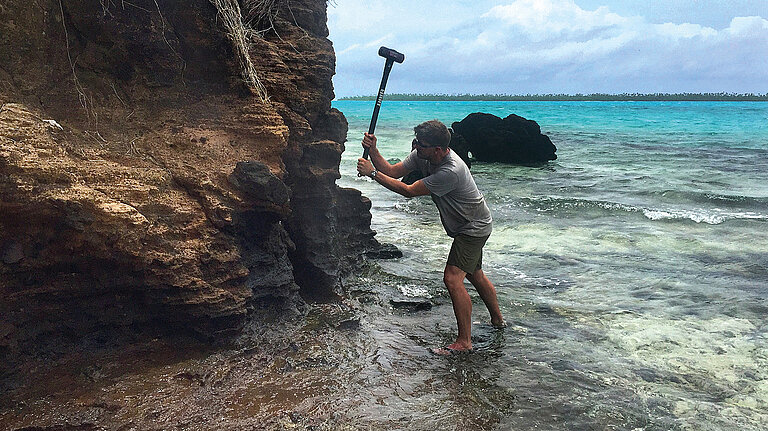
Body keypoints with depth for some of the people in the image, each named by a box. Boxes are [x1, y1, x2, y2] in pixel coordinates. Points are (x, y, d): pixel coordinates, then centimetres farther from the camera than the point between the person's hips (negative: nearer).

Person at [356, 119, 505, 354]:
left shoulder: (451, 172, -37)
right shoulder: (422, 156, -11)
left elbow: (408, 191, -31)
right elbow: (392, 171, -4)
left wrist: (372, 173, -27)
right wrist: (373, 151, -21)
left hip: (474, 227, -9)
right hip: (466, 226, 10)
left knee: (452, 279, -17)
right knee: (475, 275, 22)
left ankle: (464, 341, -7)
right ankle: (497, 320, 42)